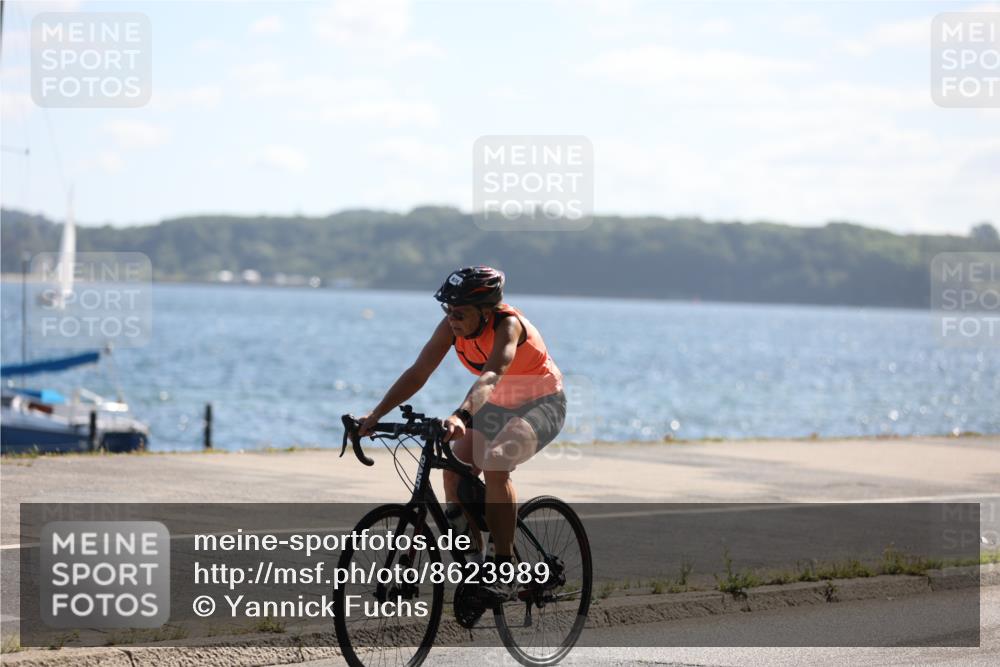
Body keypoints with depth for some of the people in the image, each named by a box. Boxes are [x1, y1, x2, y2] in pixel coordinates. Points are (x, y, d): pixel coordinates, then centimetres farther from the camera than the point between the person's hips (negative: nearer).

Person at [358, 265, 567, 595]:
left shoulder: (508, 324, -32)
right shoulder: (451, 326, -15)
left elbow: (491, 376, -49)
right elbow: (418, 373, -18)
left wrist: (461, 416, -65)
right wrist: (375, 415, -28)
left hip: (541, 404, -7)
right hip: (497, 405, 7)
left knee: (495, 464, -30)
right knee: (455, 470, -10)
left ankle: (504, 565, -24)